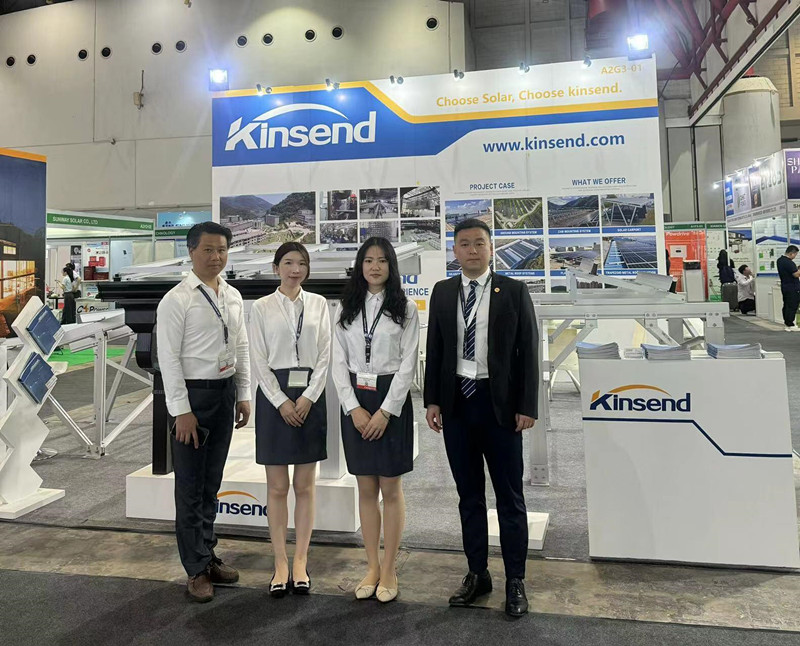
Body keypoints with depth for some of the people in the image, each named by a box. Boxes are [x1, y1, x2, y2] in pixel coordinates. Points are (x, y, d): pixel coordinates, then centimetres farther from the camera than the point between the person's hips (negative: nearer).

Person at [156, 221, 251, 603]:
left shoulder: (233, 297, 8)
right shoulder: (177, 300, -10)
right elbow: (168, 358, -13)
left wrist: (244, 395, 8)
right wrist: (181, 410, -15)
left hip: (225, 392, 6)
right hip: (193, 393, -6)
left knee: (212, 483, 17)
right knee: (190, 486, 4)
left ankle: (208, 555, 32)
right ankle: (196, 569, 17)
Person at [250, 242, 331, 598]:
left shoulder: (318, 304, 6)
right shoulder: (262, 307, 1)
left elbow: (325, 355, 2)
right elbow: (259, 360, -2)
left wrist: (308, 397, -8)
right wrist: (281, 402, -10)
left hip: (310, 397, 1)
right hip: (274, 396, -1)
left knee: (305, 486, 7)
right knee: (277, 487, 5)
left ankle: (300, 561, 18)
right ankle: (280, 563, 16)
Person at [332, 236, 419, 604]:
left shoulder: (405, 308, -1)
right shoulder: (347, 309, 7)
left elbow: (407, 364, -6)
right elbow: (339, 362, 3)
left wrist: (385, 411, -13)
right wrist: (354, 408, -8)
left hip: (392, 400, -3)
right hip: (355, 401, 3)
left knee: (391, 489, 5)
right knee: (366, 489, 10)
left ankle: (389, 570, 17)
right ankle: (372, 567, 21)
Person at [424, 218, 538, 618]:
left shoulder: (514, 291, -2)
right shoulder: (442, 292, 7)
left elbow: (528, 352, -3)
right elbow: (434, 349, 8)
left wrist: (527, 406, -8)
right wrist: (432, 400, 2)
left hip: (500, 404, -3)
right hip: (456, 402, 3)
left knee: (509, 496, 7)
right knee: (469, 495, 13)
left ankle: (515, 581, 20)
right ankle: (477, 574, 28)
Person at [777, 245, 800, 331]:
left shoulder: (780, 260, 9)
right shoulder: (788, 262, -22)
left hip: (784, 286, 10)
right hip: (793, 288, -10)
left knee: (786, 305, 14)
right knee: (792, 306, -5)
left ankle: (786, 323, 20)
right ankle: (790, 325, -3)